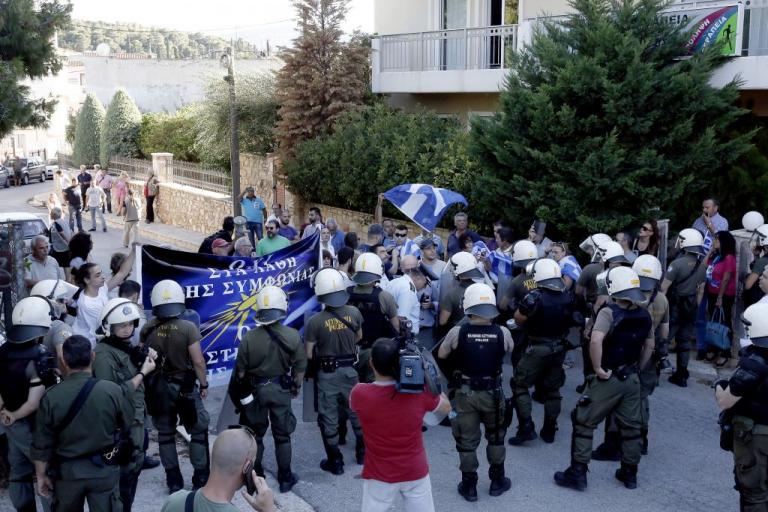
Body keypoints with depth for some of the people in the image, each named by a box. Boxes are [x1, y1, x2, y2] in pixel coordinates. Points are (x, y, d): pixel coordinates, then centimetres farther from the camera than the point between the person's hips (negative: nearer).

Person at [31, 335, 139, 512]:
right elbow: (126, 424, -1)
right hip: (104, 470, -1)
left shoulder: (51, 397, -14)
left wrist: (41, 475, 7)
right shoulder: (112, 390, -18)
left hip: (67, 471, 1)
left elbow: (41, 444, -7)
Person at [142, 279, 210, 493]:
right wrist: (204, 383, -1)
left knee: (165, 434, 14)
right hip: (185, 386, -3)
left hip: (158, 387, 3)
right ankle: (201, 479, 13)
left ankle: (174, 481, 19)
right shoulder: (188, 328, -16)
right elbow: (198, 361, -15)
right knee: (198, 432, 11)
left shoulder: (147, 330, -6)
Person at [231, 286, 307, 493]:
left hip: (255, 390, 0)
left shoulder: (249, 337, -15)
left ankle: (256, 477, 27)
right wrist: (297, 386, 12)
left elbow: (241, 370, -7)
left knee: (255, 435, 17)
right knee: (282, 435, 13)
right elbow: (300, 367, -6)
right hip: (281, 389, 0)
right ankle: (285, 478, 19)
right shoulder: (292, 336, -15)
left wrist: (243, 390, 9)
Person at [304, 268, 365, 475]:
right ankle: (362, 451, 38)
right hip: (349, 370, 3)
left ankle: (335, 461, 20)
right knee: (355, 410, 23)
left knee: (329, 418, 11)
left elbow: (309, 354, -14)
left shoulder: (315, 321, -22)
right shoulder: (354, 313, -11)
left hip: (327, 374, -3)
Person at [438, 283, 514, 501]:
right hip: (492, 393, 1)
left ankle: (469, 485, 24)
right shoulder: (502, 333, -15)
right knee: (496, 437, 22)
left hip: (465, 393, -1)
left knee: (467, 440, 14)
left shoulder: (457, 332, -18)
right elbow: (509, 349, 8)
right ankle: (497, 481, 34)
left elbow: (441, 355, -2)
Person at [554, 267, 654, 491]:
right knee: (631, 427, 17)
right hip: (632, 379, 6)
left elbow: (595, 341, -34)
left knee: (583, 423, 6)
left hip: (608, 379, -6)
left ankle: (577, 474, 9)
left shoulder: (609, 312, -19)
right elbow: (649, 346, 13)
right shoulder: (644, 315, 2)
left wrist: (598, 368, -23)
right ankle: (629, 473, 28)